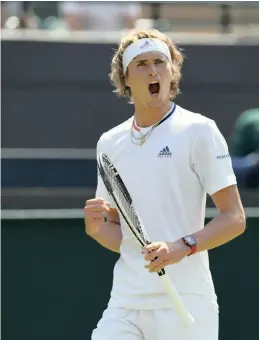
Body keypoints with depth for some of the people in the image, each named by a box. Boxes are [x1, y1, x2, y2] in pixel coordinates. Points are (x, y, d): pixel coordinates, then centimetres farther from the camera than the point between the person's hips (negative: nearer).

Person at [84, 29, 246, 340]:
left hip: (185, 302, -4)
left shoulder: (198, 131, -2)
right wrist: (95, 227, -3)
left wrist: (183, 246, -20)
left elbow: (234, 218, -5)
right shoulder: (110, 143, 14)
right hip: (126, 302, 5)